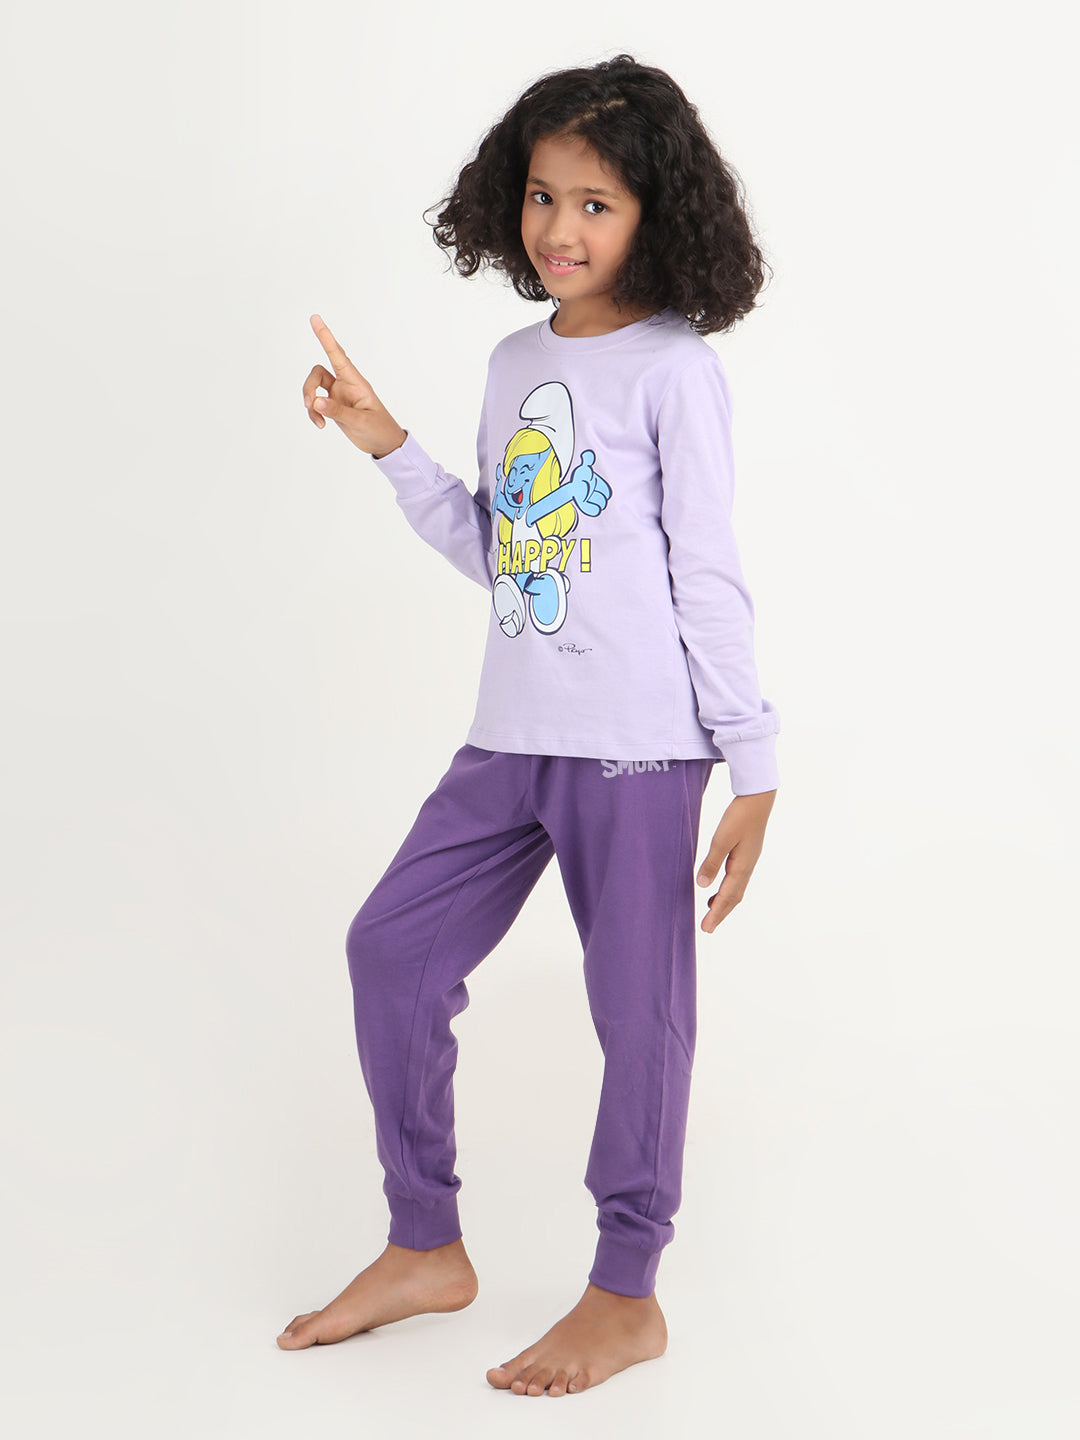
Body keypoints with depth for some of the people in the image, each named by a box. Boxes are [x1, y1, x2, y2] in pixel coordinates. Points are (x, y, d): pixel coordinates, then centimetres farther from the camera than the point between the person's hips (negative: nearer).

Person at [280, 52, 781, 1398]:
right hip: (509, 737, 7)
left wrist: (752, 767, -10)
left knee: (637, 1006, 2)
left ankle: (626, 1295, 18)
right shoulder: (515, 361, 13)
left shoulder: (675, 367, -7)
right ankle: (425, 1247, 24)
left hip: (637, 747, -7)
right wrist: (387, 445, 11)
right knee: (390, 948, 8)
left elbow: (709, 579, -8)